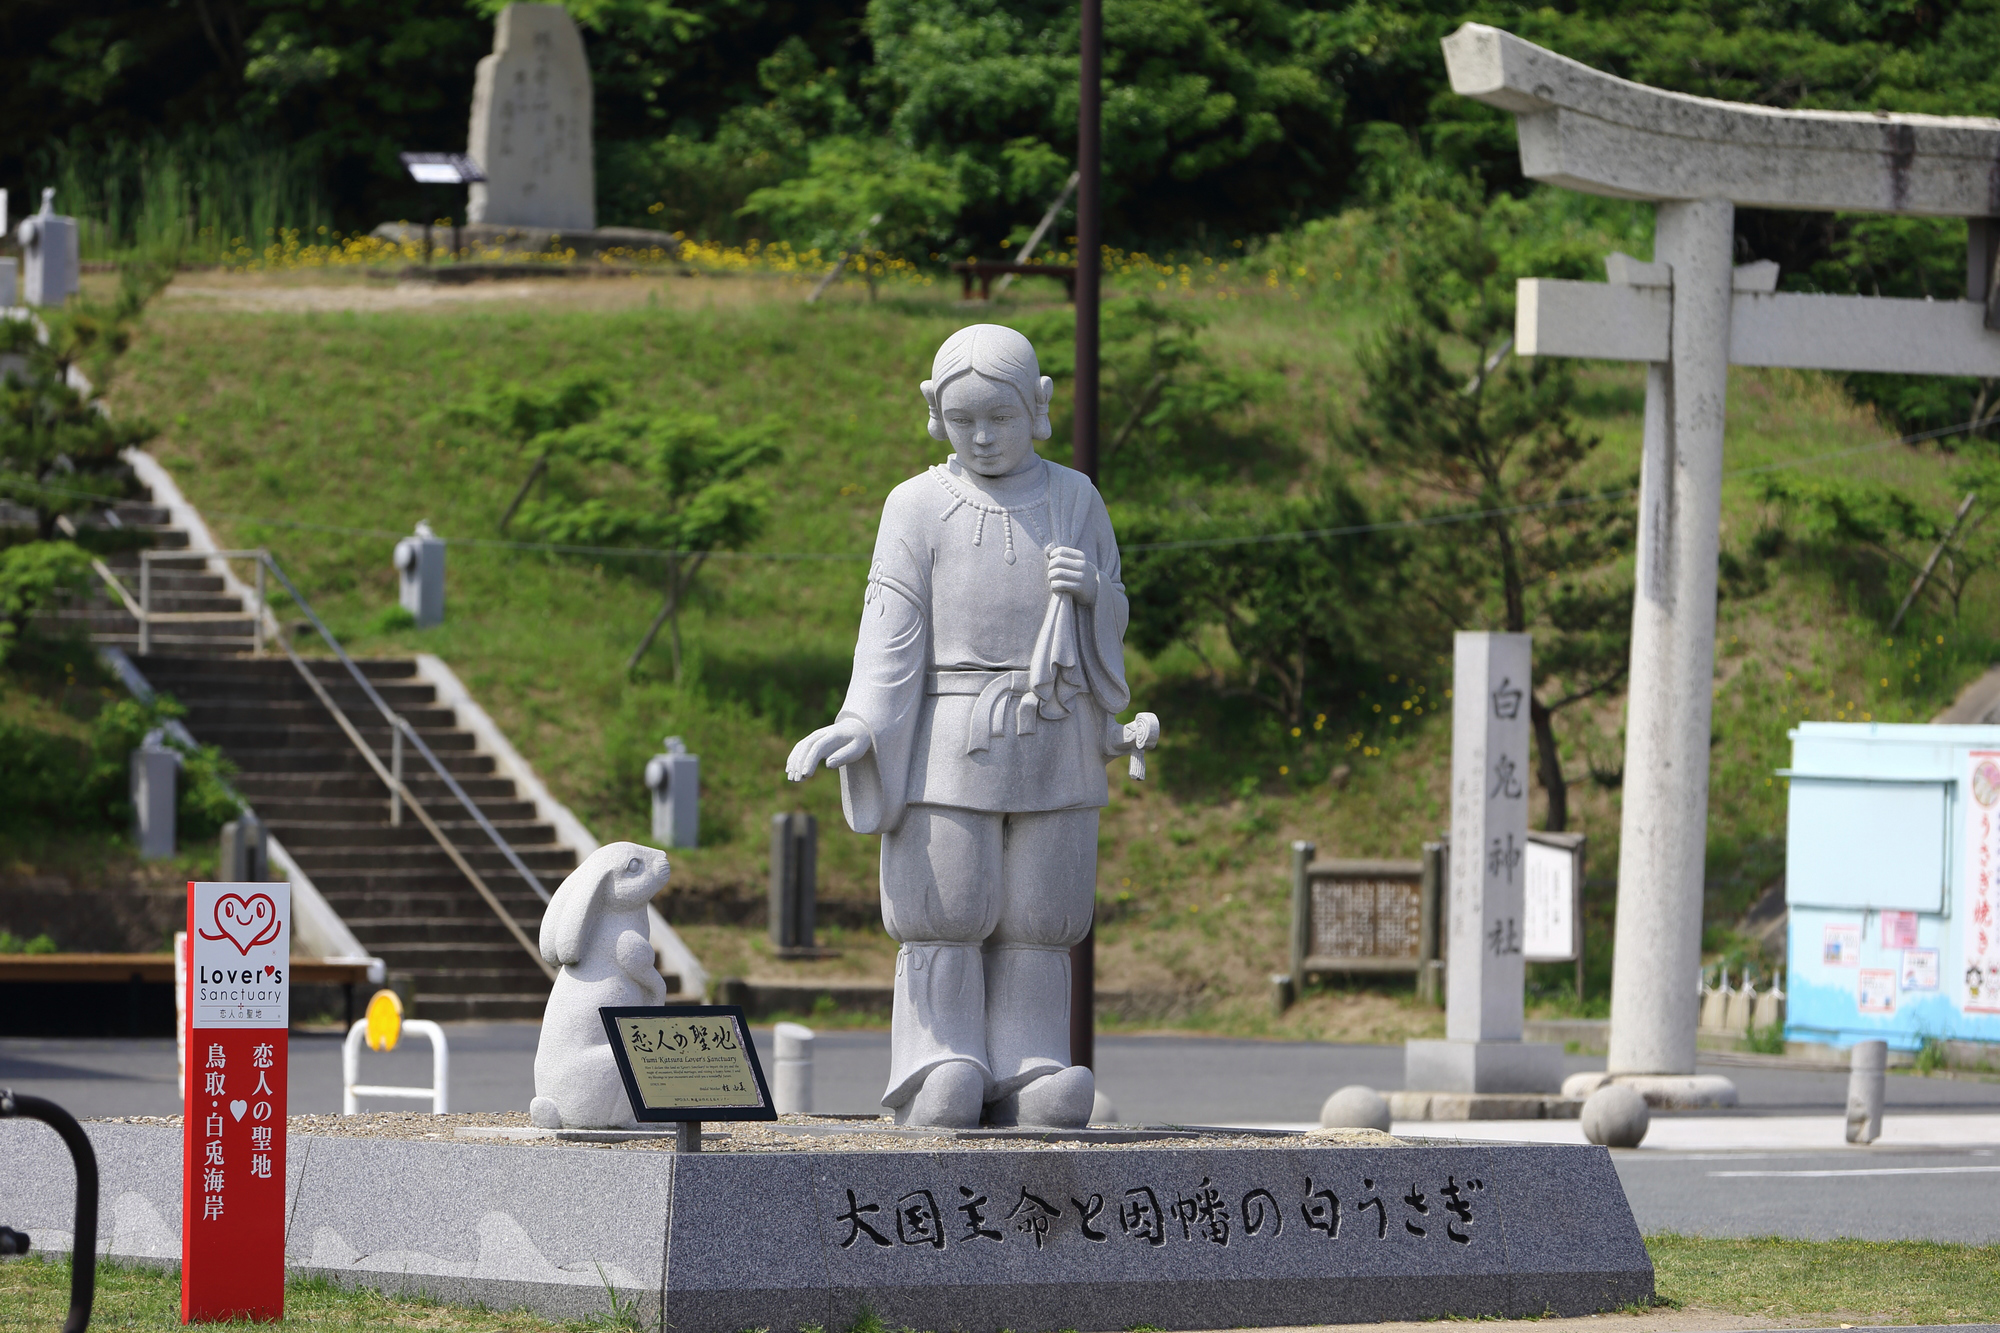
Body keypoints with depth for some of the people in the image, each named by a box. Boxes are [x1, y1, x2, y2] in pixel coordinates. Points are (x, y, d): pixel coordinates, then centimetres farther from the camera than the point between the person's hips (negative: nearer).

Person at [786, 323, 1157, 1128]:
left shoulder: (1074, 501, 10)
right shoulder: (918, 507, 3)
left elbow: (1110, 629, 15)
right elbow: (892, 630, -3)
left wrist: (1091, 590, -8)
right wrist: (860, 728, -15)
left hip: (1054, 749, 2)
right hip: (950, 748, -2)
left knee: (1037, 923, 3)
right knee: (946, 918, -4)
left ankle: (1029, 1082, 5)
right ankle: (940, 1082, -1)